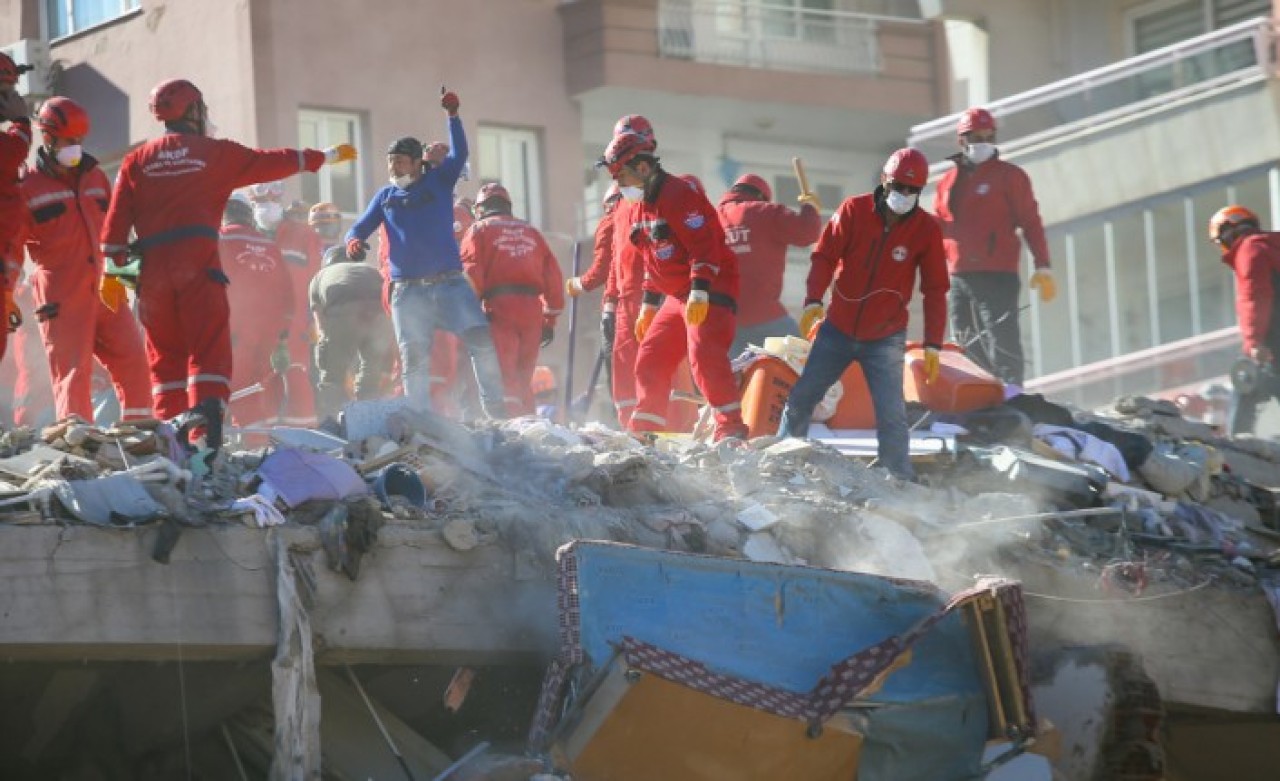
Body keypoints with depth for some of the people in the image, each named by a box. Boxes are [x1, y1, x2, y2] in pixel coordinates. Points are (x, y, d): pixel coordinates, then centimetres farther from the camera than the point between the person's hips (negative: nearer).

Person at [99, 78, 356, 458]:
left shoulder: (136, 161, 12)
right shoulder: (215, 153, 7)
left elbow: (117, 220, 7)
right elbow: (272, 162, 14)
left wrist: (112, 272, 12)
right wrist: (327, 156, 26)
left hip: (153, 266, 3)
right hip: (198, 262, -3)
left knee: (166, 354, 11)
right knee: (209, 348, -7)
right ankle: (207, 422, -26)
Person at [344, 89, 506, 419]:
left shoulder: (438, 182, 8)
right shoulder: (385, 196, 12)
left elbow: (459, 154, -4)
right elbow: (361, 227, 9)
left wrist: (453, 116, -15)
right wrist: (353, 242, -15)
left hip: (450, 284, -2)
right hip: (408, 290, 2)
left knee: (482, 342, -15)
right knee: (414, 360, 1)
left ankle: (497, 412, -7)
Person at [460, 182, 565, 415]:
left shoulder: (480, 230, 9)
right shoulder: (530, 232, 23)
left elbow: (471, 271, -6)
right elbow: (553, 275, 18)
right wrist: (550, 320, 20)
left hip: (500, 305, -4)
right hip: (532, 308, 4)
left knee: (503, 376, -9)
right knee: (523, 380, 13)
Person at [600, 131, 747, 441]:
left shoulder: (678, 194, -17)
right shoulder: (641, 206, 15)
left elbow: (704, 244, -24)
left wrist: (700, 292, -31)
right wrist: (648, 305, 22)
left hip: (710, 290, -10)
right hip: (677, 296, 10)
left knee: (704, 355, -26)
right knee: (650, 360, 9)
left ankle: (731, 427, -29)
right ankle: (644, 431, 17)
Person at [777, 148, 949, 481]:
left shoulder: (927, 230, -7)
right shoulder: (854, 210, -7)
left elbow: (935, 290, -3)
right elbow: (825, 256, -8)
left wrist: (933, 344, -9)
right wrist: (814, 300, -25)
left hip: (886, 339, -2)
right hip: (838, 329, 2)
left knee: (891, 416, -10)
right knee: (800, 400, 6)